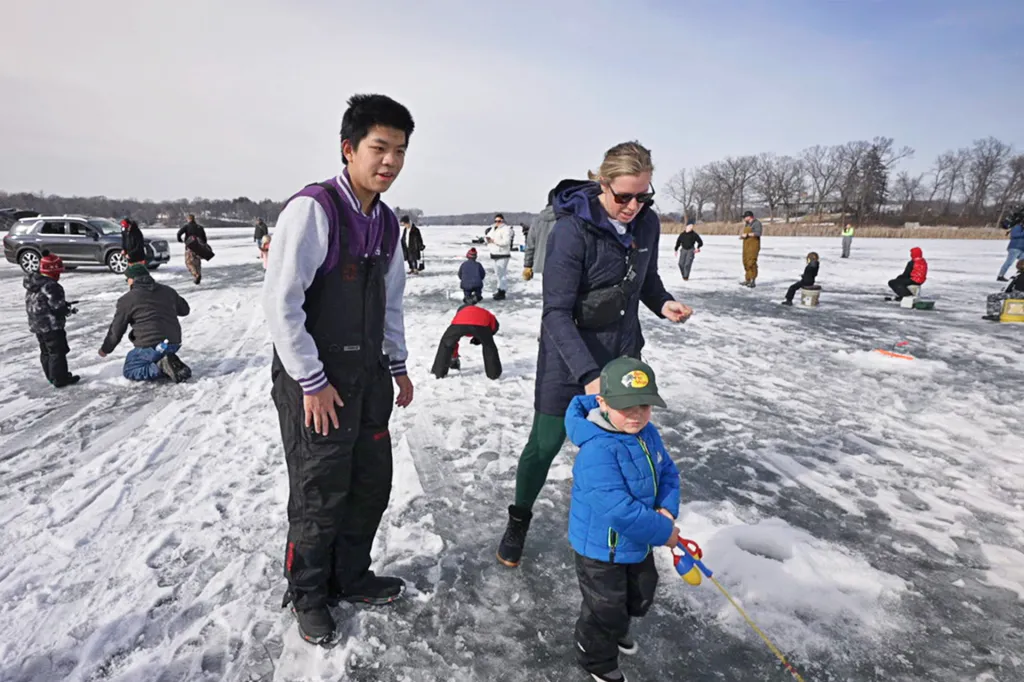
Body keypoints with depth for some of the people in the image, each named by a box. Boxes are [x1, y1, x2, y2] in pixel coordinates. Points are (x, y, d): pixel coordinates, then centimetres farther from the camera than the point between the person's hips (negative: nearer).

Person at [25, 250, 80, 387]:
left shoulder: (32, 284, 9)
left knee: (46, 352, 18)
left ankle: (51, 376, 28)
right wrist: (70, 310, -3)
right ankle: (60, 379, 3)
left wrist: (64, 304, 16)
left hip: (36, 325, 10)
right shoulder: (52, 286, -23)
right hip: (51, 326, -10)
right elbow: (58, 308, -22)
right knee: (58, 352, -2)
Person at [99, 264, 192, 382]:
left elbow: (116, 329, 4)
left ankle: (162, 367, -16)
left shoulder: (127, 299, -2)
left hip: (151, 346, -6)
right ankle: (173, 364, -2)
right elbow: (184, 309, 24)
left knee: (129, 371, 10)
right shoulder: (168, 291, 10)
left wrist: (105, 349, 20)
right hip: (174, 343, 6)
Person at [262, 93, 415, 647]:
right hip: (315, 385, -7)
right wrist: (312, 383, -17)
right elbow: (280, 303, -19)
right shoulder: (313, 208, -16)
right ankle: (307, 595, 33)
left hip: (369, 378, 8)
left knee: (371, 486, 16)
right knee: (319, 497, 7)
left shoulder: (387, 221, 8)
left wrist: (398, 365, 15)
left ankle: (350, 577, 40)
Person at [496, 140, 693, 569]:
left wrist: (663, 303, -9)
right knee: (545, 444, 6)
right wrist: (588, 374, -34)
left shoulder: (648, 222, -3)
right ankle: (519, 521, 33)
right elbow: (556, 313, -25)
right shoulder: (572, 229, -23)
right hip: (569, 358, -5)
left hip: (624, 353, 5)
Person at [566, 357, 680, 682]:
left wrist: (667, 509, -14)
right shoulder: (597, 451, -36)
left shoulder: (648, 434, -7)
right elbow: (618, 510, -38)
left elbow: (668, 474, 5)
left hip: (638, 542, 9)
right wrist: (663, 533, -26)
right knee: (605, 609, 12)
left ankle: (617, 629, 60)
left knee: (640, 596, 30)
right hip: (601, 547, -8)